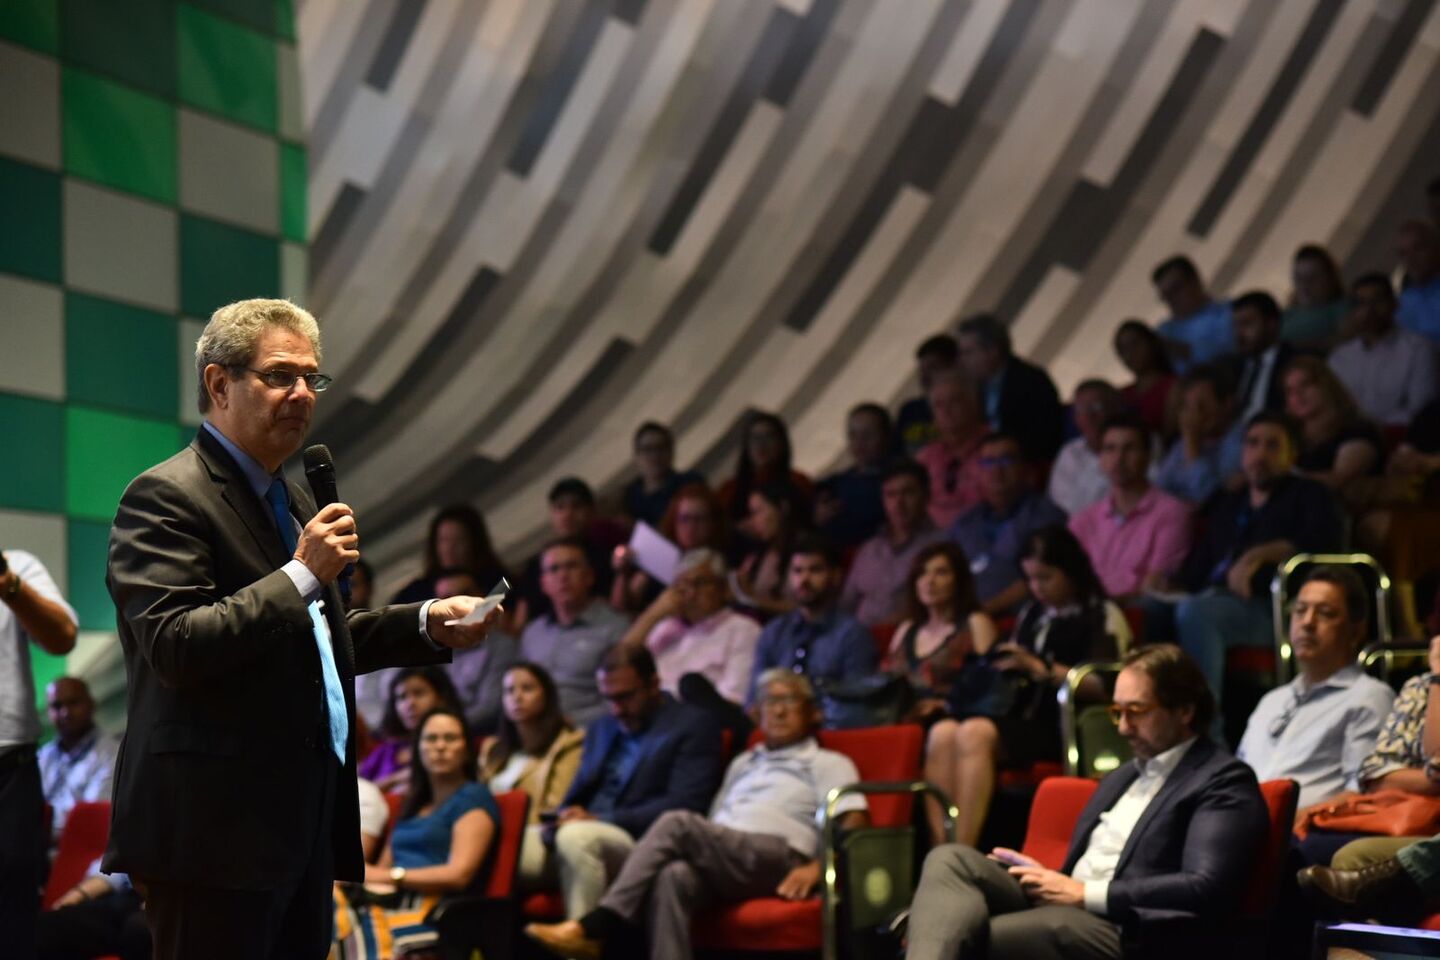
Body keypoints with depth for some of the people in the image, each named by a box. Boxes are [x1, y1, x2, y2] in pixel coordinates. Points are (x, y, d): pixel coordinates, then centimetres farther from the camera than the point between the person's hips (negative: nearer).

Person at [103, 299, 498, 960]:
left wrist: (428, 625, 14)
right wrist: (303, 574, -19)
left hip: (304, 822, 9)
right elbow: (176, 647, -20)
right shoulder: (167, 497, -10)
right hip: (216, 831, -9)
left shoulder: (292, 501, 20)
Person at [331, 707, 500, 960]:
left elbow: (459, 874, -8)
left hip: (432, 909, -6)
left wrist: (387, 876, -12)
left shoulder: (473, 799, 6)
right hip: (390, 899, 6)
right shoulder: (414, 803, 29)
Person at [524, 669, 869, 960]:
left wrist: (817, 868, -16)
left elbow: (854, 825, 2)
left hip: (777, 859, -4)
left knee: (677, 823, -29)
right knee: (672, 877, -34)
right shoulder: (743, 763, 37)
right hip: (720, 860, 4)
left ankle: (593, 928, -35)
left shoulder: (828, 764, 19)